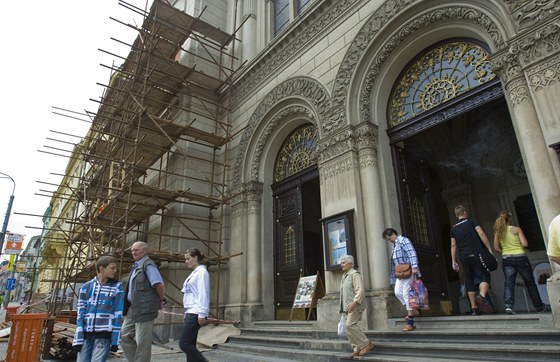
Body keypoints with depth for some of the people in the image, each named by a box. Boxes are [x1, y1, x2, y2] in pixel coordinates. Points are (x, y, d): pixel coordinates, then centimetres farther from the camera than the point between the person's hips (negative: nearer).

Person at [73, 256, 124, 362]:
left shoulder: (117, 287, 2)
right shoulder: (87, 287, 8)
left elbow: (118, 314, -1)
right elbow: (80, 313, 6)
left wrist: (115, 340, -6)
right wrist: (78, 338, -2)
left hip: (104, 335, -2)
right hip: (86, 335, 3)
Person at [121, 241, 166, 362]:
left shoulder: (148, 265, -13)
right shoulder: (136, 266, 16)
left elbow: (159, 284, -21)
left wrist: (162, 300, -9)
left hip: (143, 309, -10)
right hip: (132, 309, 10)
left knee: (142, 342, 0)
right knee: (124, 337, 15)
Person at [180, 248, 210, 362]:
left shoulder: (202, 272, -8)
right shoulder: (193, 273, 19)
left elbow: (203, 294, -15)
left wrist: (202, 314, -19)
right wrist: (187, 313, 17)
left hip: (196, 314, -9)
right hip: (190, 313, 9)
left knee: (184, 343, -10)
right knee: (190, 344, 8)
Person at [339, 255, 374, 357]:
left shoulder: (355, 274, -9)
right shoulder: (344, 276, 18)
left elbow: (360, 290, -18)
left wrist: (354, 302, -25)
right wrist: (343, 307, 19)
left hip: (354, 306, -9)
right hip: (347, 307, 9)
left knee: (349, 325, -17)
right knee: (350, 326, 6)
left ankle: (367, 344, -6)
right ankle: (357, 349, 13)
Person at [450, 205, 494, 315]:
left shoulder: (453, 228, 14)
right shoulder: (471, 221, 6)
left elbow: (453, 246, 11)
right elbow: (481, 234, -6)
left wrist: (454, 261, 13)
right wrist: (489, 249, -4)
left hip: (463, 257, 3)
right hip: (475, 254, -3)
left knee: (469, 281, 8)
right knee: (484, 276, -1)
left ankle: (474, 308, 8)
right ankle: (482, 295, -28)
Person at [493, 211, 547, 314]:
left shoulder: (498, 232, 4)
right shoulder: (516, 229, -6)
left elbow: (496, 248, 3)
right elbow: (525, 244, -11)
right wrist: (518, 246, 9)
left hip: (506, 259, 2)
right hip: (520, 258, -2)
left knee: (508, 283, -1)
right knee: (530, 282, 14)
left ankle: (508, 306, -17)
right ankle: (539, 306, 29)